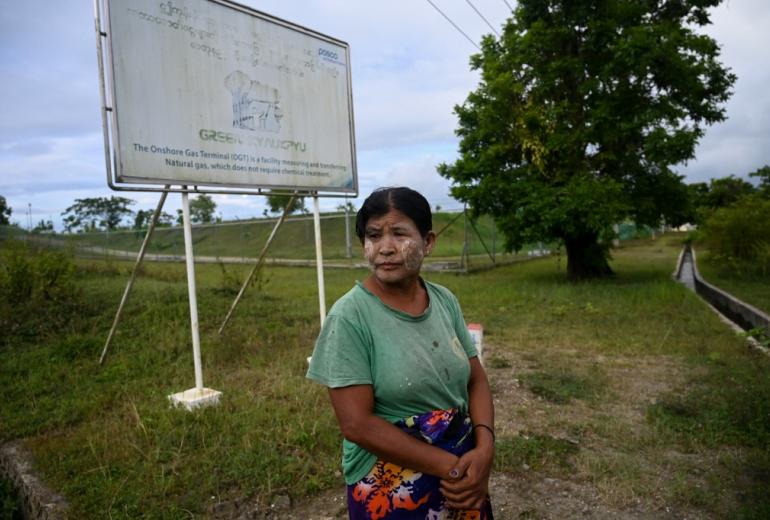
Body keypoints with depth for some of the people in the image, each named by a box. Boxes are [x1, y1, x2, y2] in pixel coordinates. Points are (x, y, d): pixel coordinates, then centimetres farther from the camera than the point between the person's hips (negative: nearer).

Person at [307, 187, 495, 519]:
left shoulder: (446, 301, -3)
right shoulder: (350, 317, -19)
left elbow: (476, 381, 2)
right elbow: (356, 424, -20)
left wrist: (484, 449, -15)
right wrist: (447, 465, -17)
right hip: (391, 488, -4)